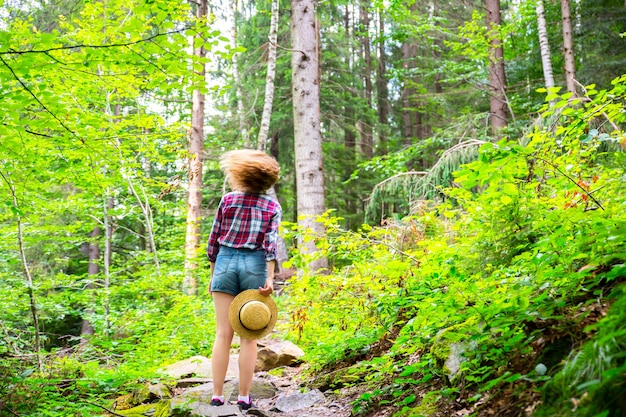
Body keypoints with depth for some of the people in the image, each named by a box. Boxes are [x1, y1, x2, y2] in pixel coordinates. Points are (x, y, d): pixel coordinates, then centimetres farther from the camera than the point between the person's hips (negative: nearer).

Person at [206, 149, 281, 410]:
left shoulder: (228, 199, 5)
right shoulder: (273, 206, 5)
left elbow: (214, 240, 6)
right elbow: (271, 242, -9)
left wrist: (213, 274, 14)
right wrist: (270, 279, -13)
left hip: (225, 262, 0)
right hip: (254, 266, 0)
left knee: (223, 334, 3)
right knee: (248, 336, 4)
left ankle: (217, 396, 3)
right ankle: (244, 397, 5)